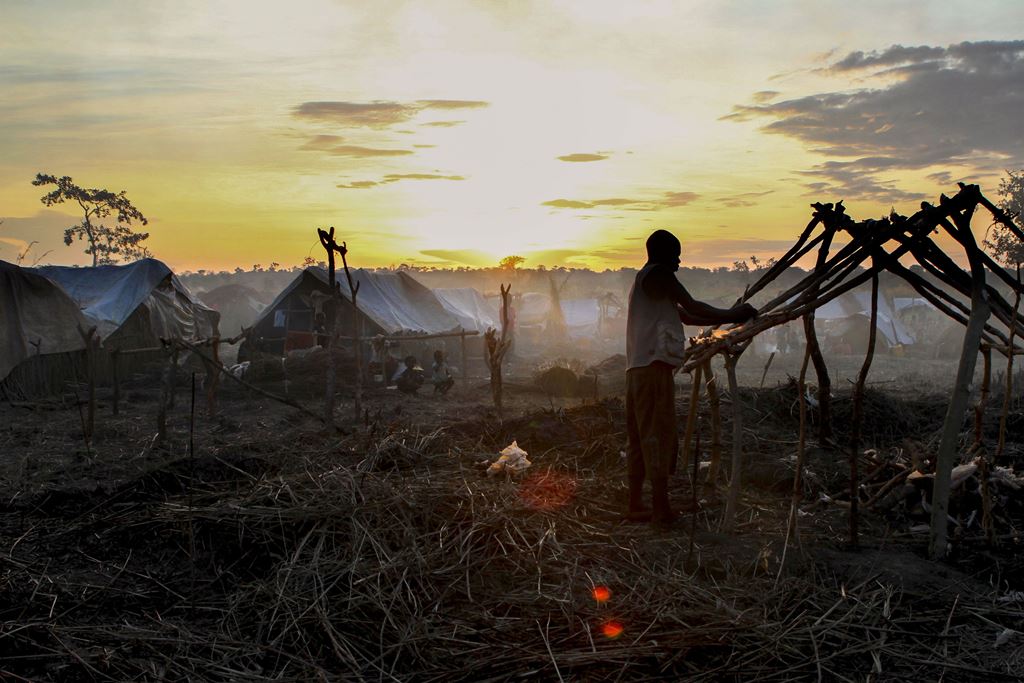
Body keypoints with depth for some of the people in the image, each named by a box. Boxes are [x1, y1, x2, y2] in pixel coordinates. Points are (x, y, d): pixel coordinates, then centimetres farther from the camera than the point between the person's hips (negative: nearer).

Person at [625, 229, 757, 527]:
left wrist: (729, 317, 23)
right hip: (654, 365, -10)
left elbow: (686, 317, 26)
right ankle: (661, 509, -7)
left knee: (640, 436, 10)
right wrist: (731, 315, 5)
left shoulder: (644, 280, 26)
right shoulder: (659, 273, -4)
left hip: (638, 368, 10)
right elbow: (691, 306, -7)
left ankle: (635, 505, 14)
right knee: (659, 434, -8)